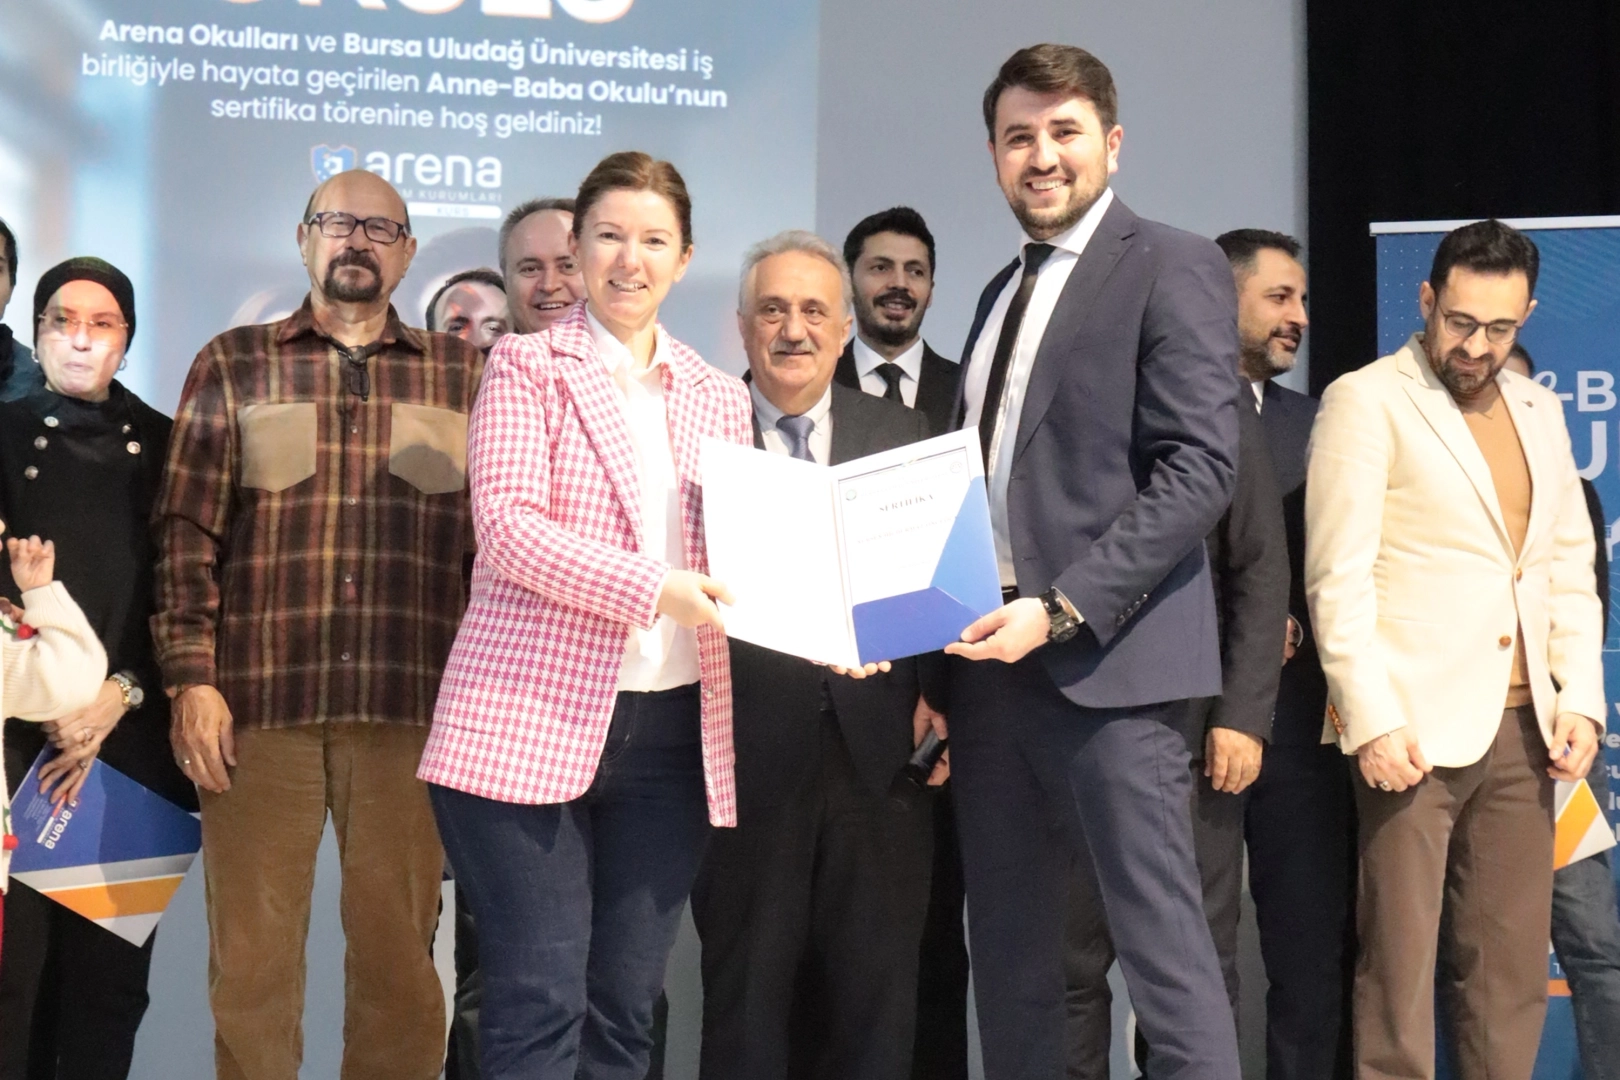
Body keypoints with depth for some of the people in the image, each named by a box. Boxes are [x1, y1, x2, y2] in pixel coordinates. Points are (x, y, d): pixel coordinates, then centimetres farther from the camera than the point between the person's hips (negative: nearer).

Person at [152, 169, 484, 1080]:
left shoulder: (462, 376, 11)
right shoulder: (234, 365, 10)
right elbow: (188, 531, 5)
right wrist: (193, 679, -4)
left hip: (410, 707, 0)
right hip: (260, 701, 0)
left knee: (401, 953, 5)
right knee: (252, 954, 4)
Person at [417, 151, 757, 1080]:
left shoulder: (720, 397, 16)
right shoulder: (528, 365, 2)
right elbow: (506, 524, -10)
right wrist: (652, 586, -20)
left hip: (673, 734, 5)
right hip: (531, 723, -4)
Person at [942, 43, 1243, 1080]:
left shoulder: (1172, 265, -2)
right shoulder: (1003, 292, 20)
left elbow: (1201, 468, -12)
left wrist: (1061, 610, -19)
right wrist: (943, 655, 11)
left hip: (1109, 664, -7)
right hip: (994, 661, 7)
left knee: (1164, 947, -6)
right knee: (1009, 956, 10)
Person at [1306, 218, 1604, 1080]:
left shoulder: (1538, 411, 15)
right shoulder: (1366, 401, -4)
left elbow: (1570, 569, 17)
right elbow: (1338, 579, -10)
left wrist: (1580, 697, 6)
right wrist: (1372, 721, -16)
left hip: (1521, 727, 6)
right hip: (1414, 727, -6)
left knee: (1513, 964, 8)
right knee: (1399, 962, 0)